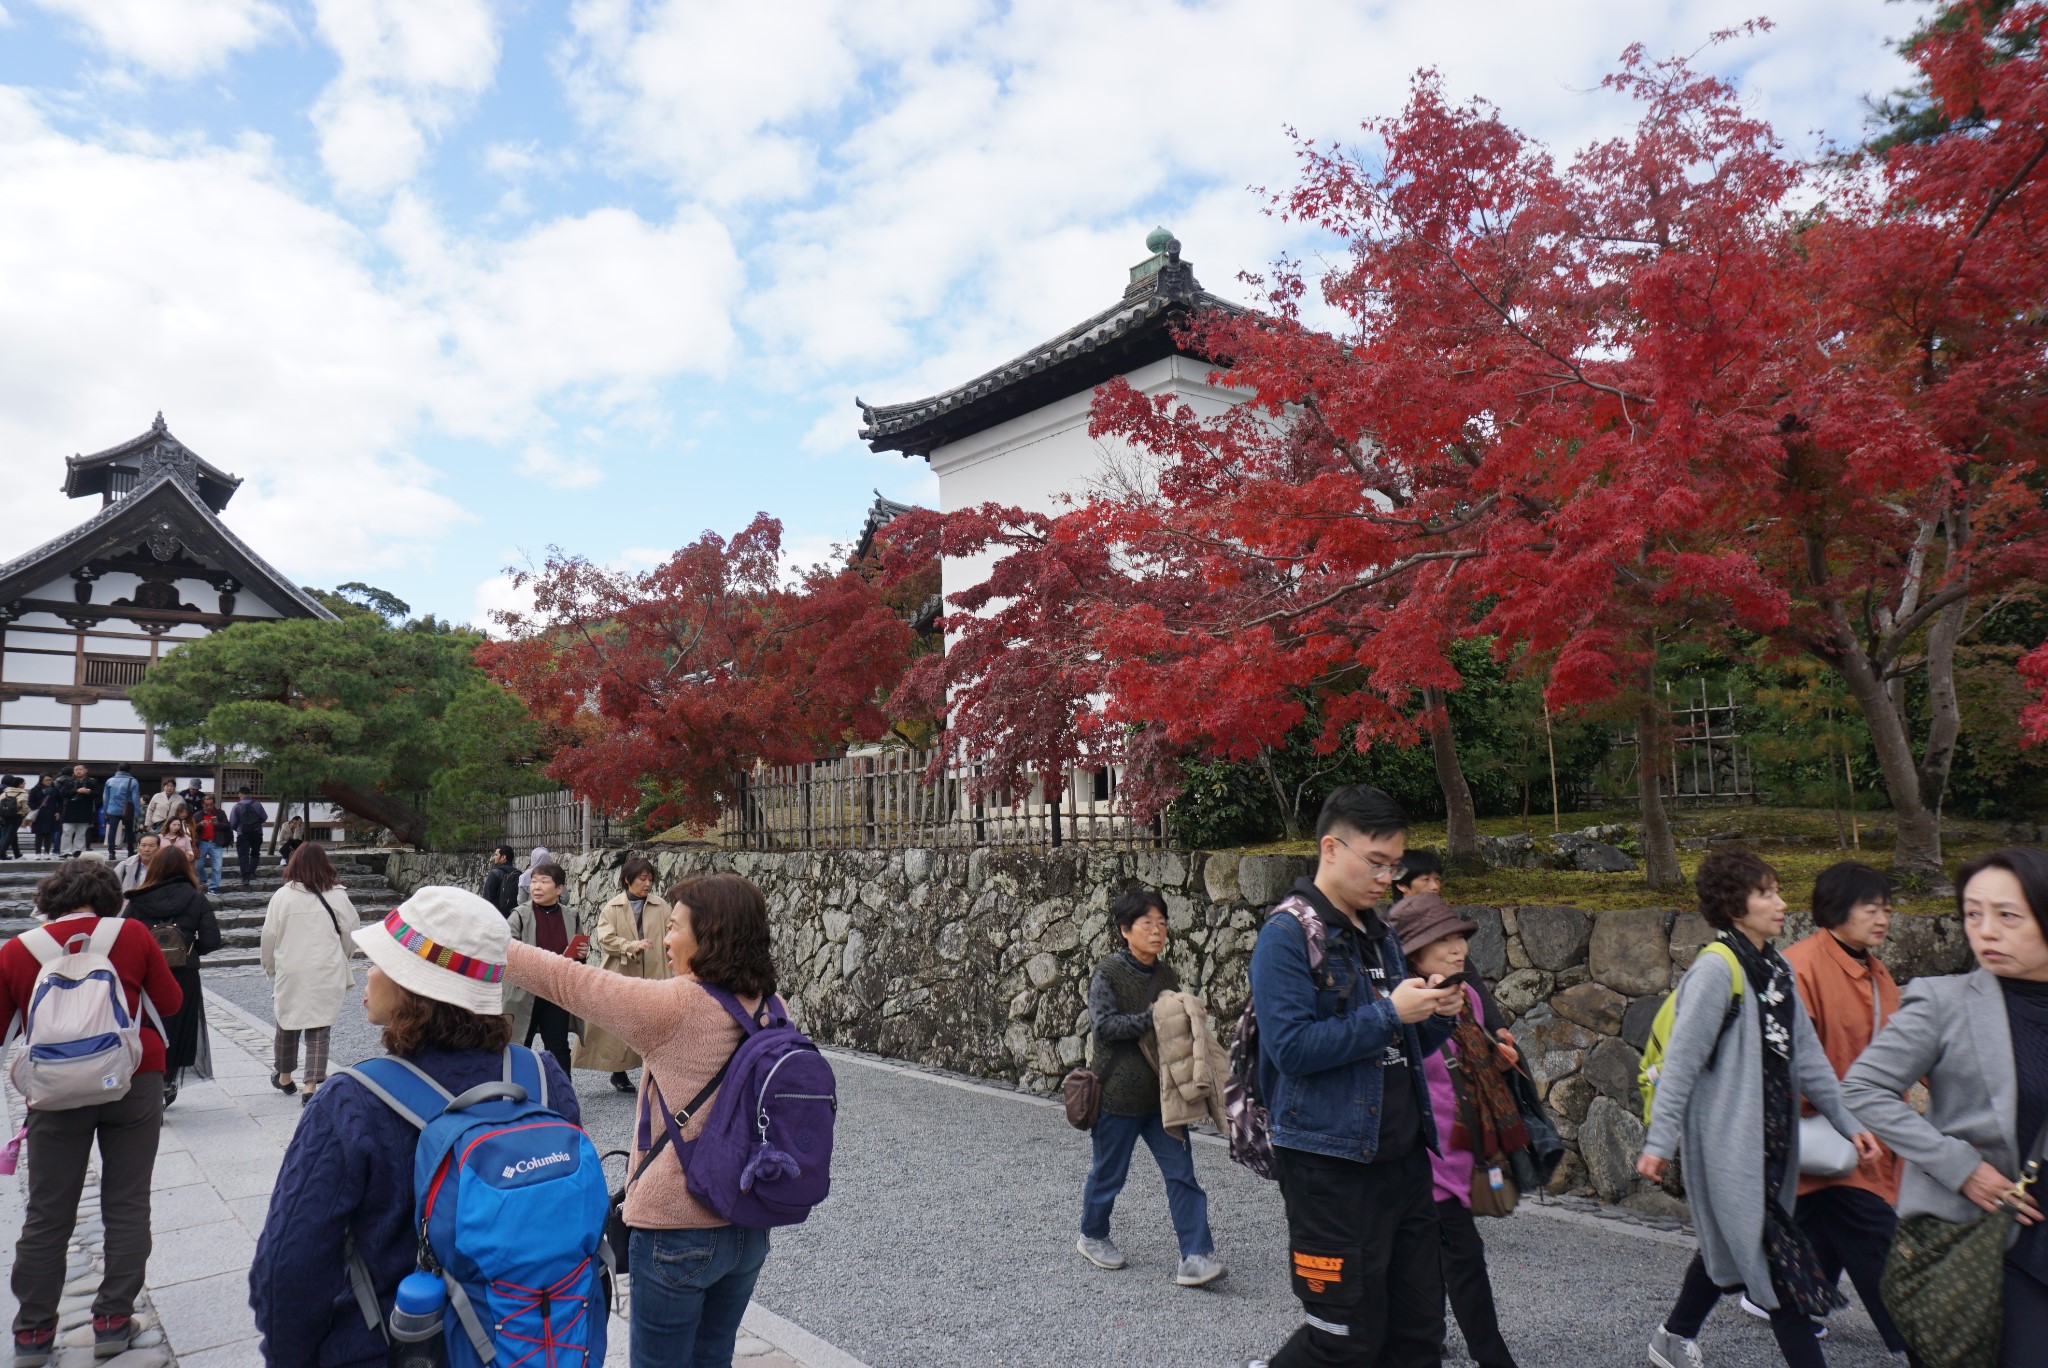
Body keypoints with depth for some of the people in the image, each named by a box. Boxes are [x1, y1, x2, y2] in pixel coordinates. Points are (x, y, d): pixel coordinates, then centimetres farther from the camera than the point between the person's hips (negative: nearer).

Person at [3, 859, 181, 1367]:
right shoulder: (132, 934, -6)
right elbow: (171, 1001, 2)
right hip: (134, 1082, -1)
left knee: (48, 1213, 13)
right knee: (127, 1204, 10)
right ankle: (113, 1320, 15)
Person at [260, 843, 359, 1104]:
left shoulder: (282, 895, -8)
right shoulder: (338, 896, -7)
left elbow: (269, 936, -2)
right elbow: (351, 933, 1)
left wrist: (270, 967, 14)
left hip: (289, 973, 1)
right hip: (326, 975, -1)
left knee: (286, 1023, 20)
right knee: (319, 1029, 5)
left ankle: (283, 1076, 38)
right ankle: (311, 1086, -1)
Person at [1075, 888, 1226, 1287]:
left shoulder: (1168, 975, 8)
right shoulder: (1108, 973, -10)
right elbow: (1105, 1025, -20)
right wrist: (1152, 1018, -25)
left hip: (1162, 1093, 5)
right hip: (1118, 1093, -5)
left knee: (1182, 1172, -1)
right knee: (1108, 1172, 11)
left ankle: (1196, 1256, 1)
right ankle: (1092, 1236, 34)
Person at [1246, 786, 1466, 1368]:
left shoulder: (1380, 936, 13)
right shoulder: (1288, 934, -12)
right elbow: (1292, 1048, -22)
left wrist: (1437, 1017, 0)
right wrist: (1389, 1013, -20)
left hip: (1402, 1156, 8)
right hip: (1331, 1162, -8)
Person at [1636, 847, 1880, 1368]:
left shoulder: (1777, 968, 9)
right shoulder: (1716, 969, -17)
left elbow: (1807, 1054, 14)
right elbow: (1681, 1060, -18)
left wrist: (1848, 1121, 11)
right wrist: (1659, 1142, -18)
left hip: (1772, 1138, 9)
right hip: (1730, 1141, -9)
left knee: (1731, 1245, 19)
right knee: (1775, 1255, -4)